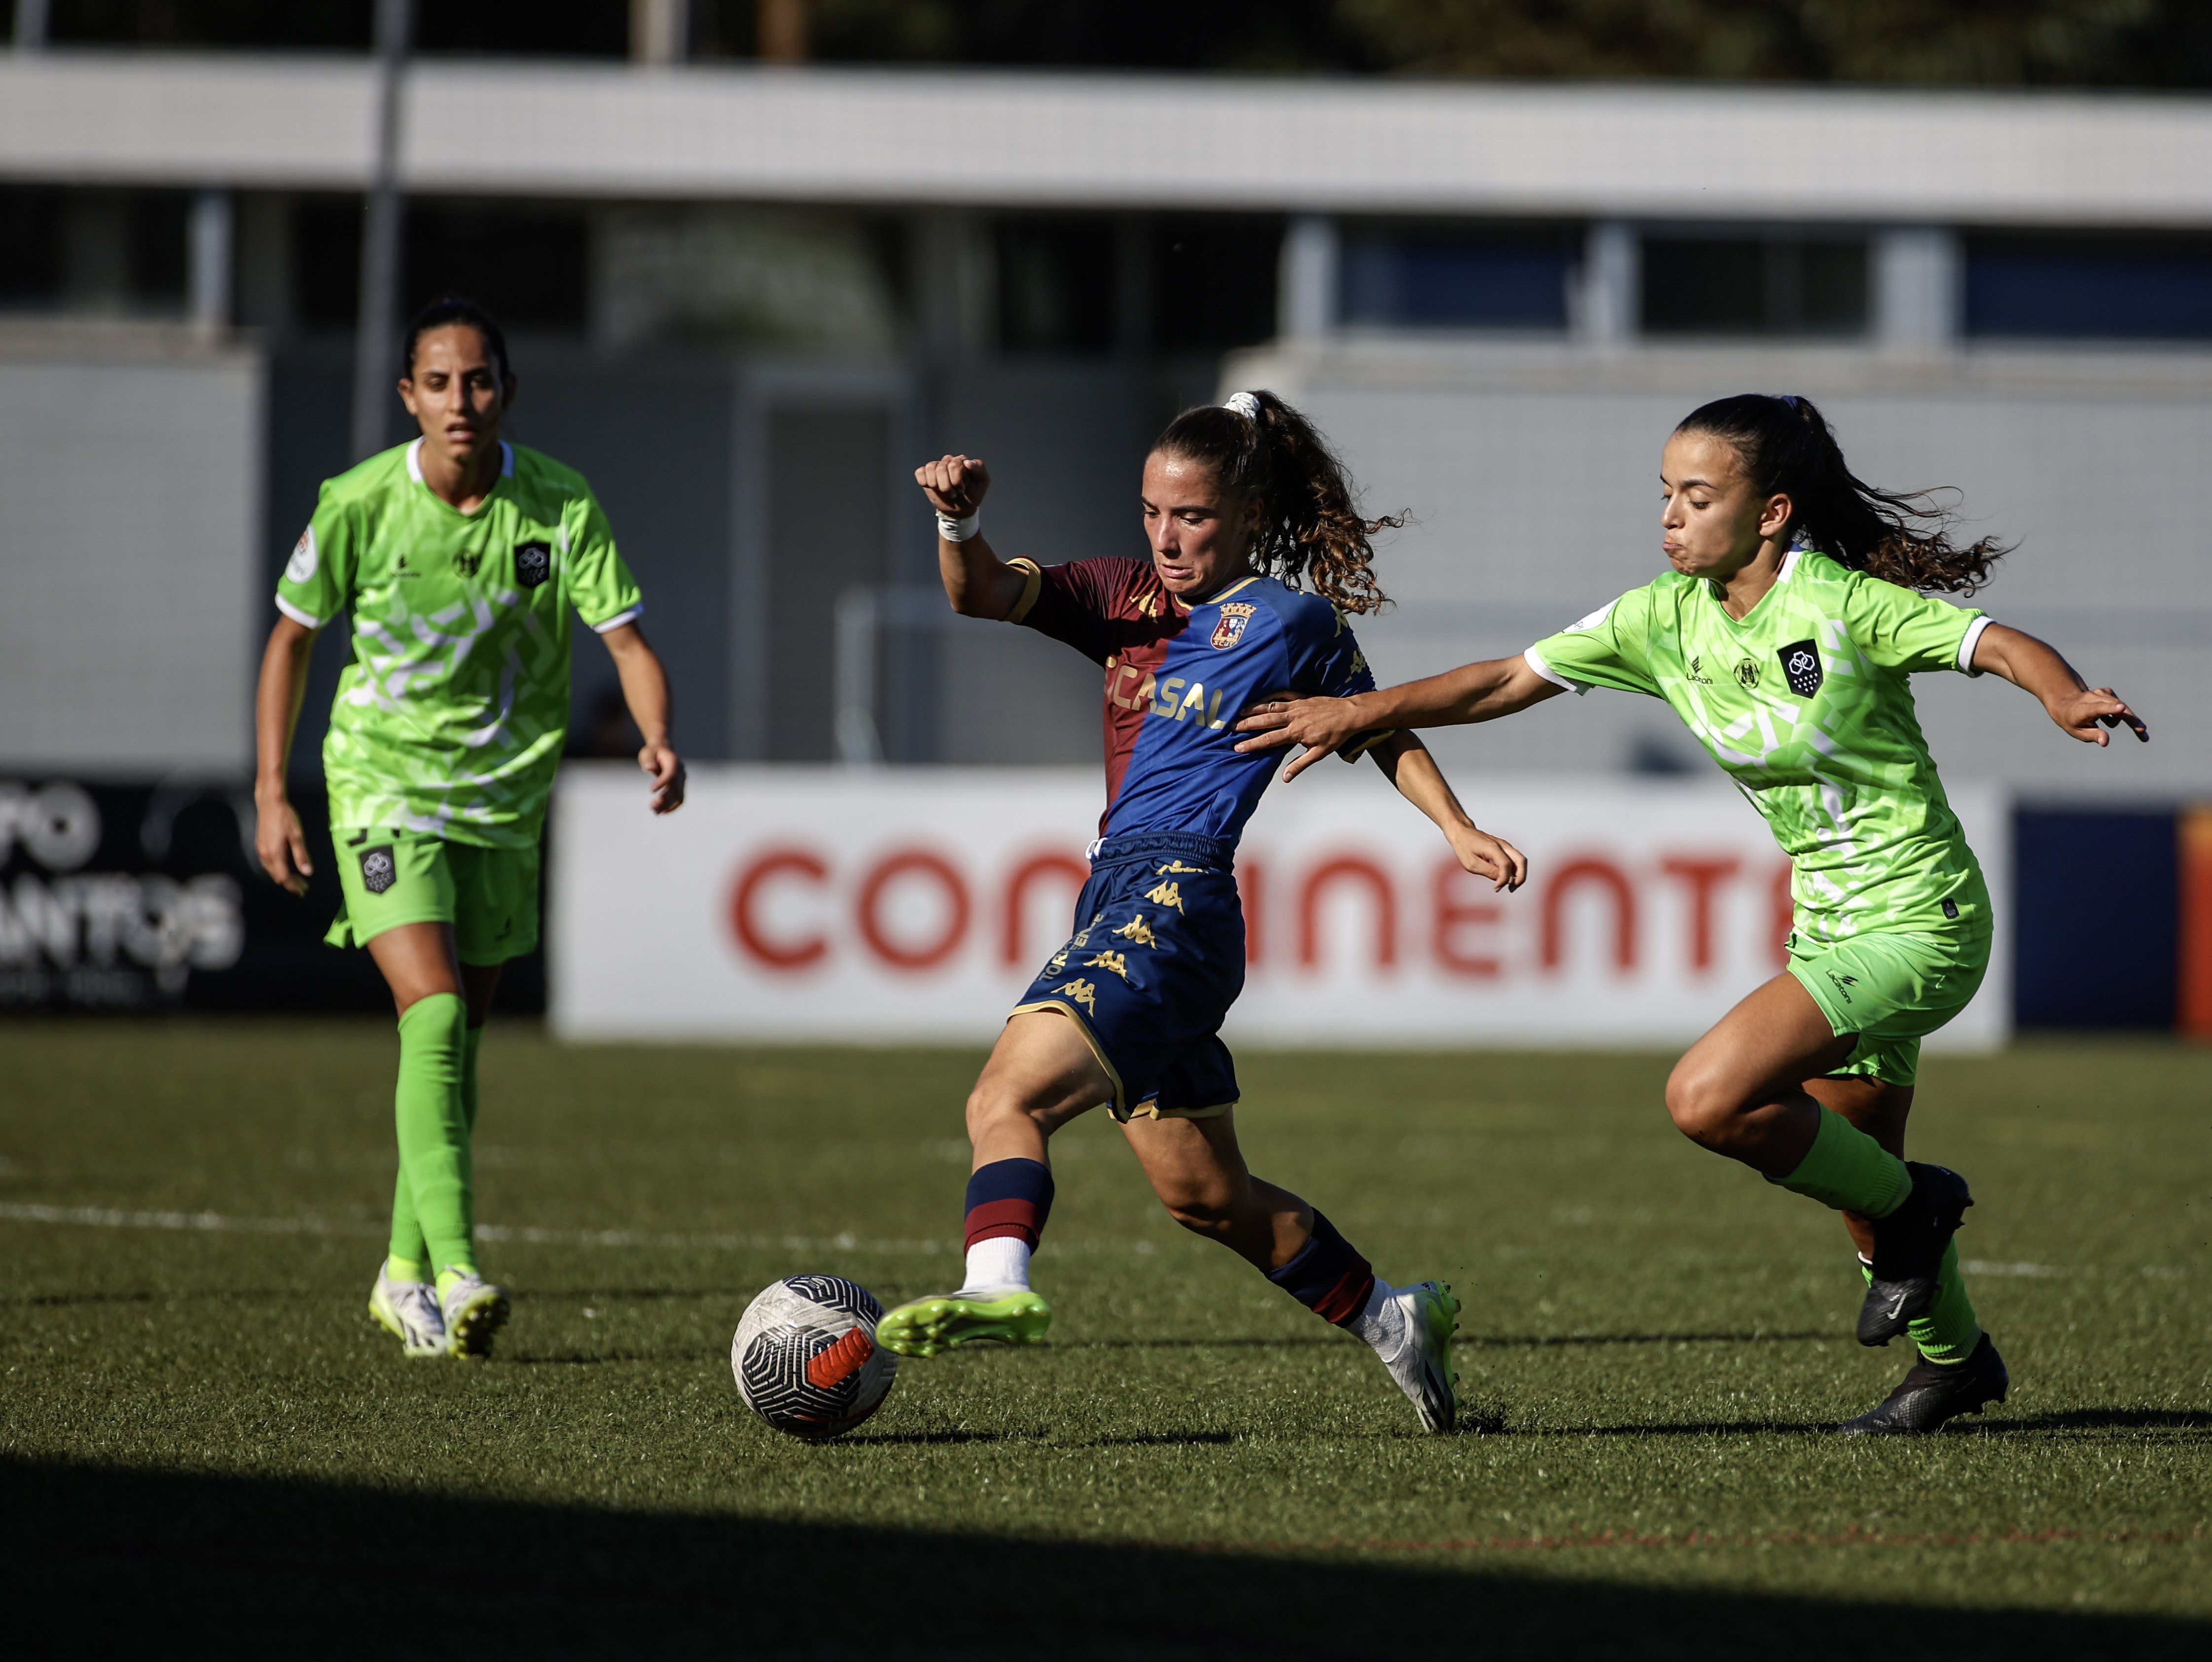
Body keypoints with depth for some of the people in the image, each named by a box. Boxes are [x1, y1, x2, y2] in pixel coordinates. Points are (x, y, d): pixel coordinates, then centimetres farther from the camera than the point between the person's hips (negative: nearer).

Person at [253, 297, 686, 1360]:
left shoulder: (561, 506, -9)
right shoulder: (360, 505, -11)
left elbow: (625, 638, -10)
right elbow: (291, 636, 2)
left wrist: (658, 740, -30)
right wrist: (271, 793, 0)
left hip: (505, 795, 3)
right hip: (383, 784, -3)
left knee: (457, 1042, 12)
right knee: (435, 1015, -21)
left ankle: (404, 1275, 28)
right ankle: (456, 1275, -28)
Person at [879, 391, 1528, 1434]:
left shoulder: (1290, 619, 2)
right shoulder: (1123, 598, 16)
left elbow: (1380, 731, 16)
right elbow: (985, 597, 2)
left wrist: (1458, 829, 6)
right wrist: (959, 523, -19)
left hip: (1177, 904, -7)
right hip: (1117, 899, 7)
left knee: (1008, 1095, -27)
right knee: (1203, 1193, 16)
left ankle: (998, 1286, -48)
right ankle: (1390, 1319, 31)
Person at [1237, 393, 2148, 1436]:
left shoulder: (1844, 606, -19)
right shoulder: (1668, 619, 0)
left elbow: (1998, 644, -23)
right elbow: (1512, 681, 4)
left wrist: (2067, 698, -43)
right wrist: (1364, 712, -2)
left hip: (1916, 926, -8)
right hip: (1830, 922, 8)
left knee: (1708, 1098, -23)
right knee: (1851, 1163, 19)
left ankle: (1905, 1208, 0)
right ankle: (1953, 1358, 43)